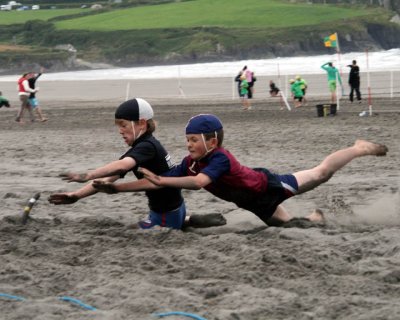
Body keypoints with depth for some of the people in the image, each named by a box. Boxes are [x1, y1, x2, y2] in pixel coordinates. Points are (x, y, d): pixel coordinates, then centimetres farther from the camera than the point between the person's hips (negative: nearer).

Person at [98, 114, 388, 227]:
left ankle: (360, 149, 29)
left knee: (320, 173, 10)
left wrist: (162, 181, -60)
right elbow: (162, 181, -16)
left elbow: (199, 183, -53)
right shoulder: (190, 163, -14)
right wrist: (119, 186, -26)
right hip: (255, 203, 6)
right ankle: (315, 217, 49)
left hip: (266, 187, -6)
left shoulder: (220, 159, -37)